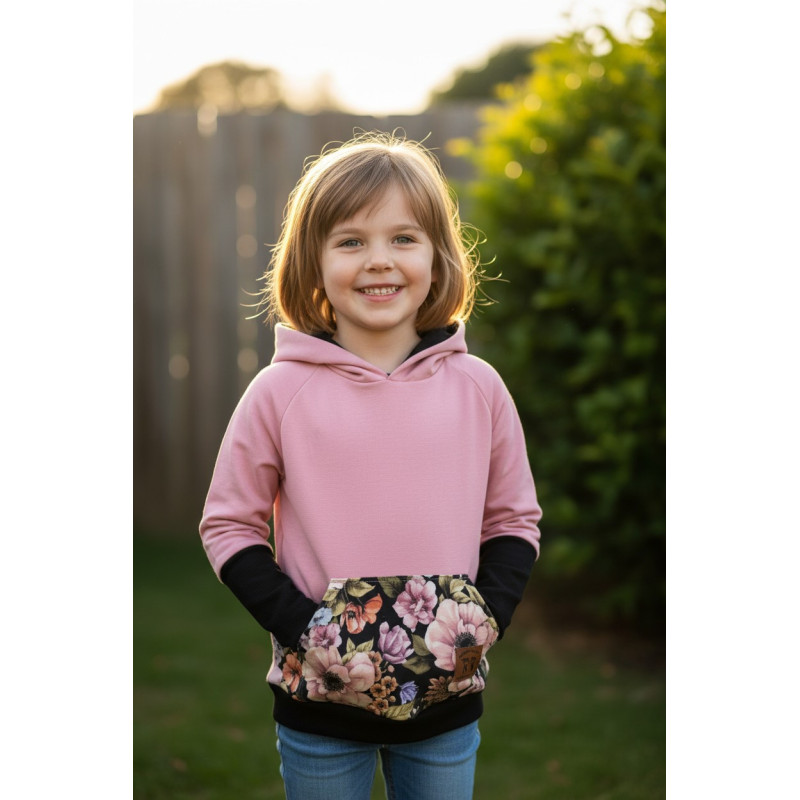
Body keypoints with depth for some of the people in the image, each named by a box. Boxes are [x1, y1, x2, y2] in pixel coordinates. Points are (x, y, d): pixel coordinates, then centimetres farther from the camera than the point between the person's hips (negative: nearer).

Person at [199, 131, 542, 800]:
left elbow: (515, 520, 7)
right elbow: (229, 525, -1)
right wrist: (299, 626, -14)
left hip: (447, 695, 2)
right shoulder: (281, 391, -7)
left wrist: (483, 619, -9)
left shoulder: (478, 387, -2)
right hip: (320, 693, -1)